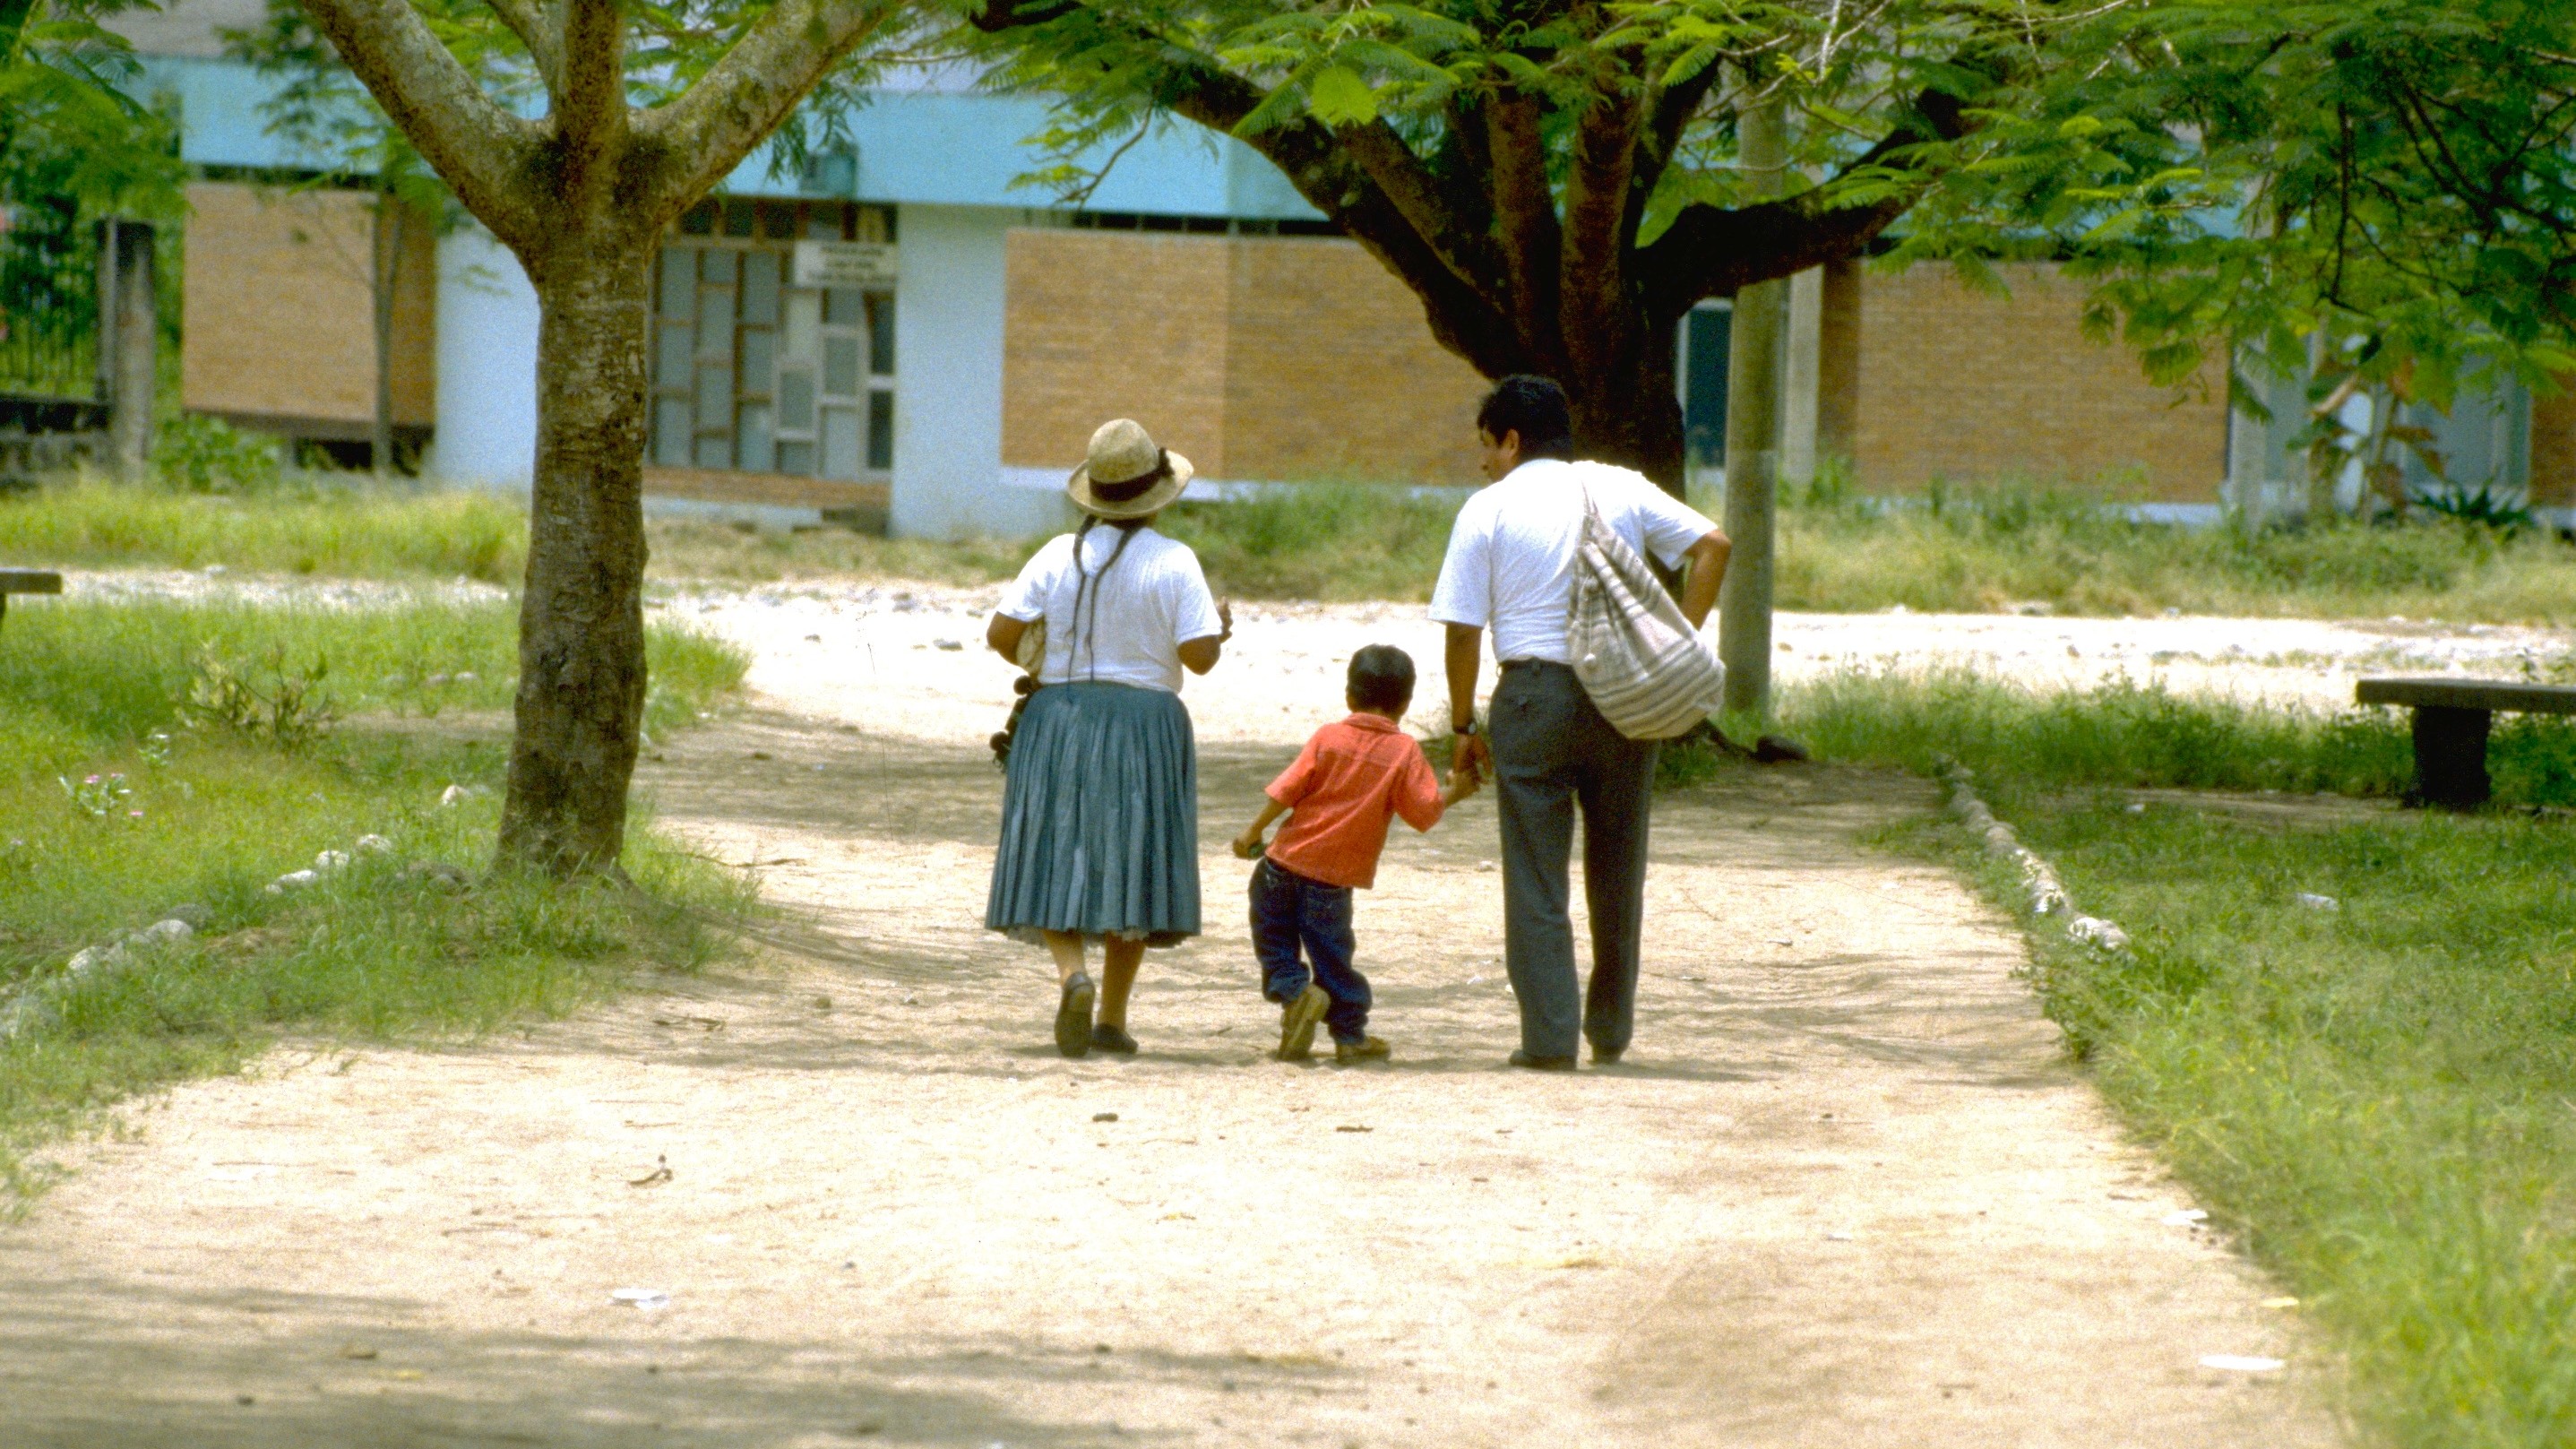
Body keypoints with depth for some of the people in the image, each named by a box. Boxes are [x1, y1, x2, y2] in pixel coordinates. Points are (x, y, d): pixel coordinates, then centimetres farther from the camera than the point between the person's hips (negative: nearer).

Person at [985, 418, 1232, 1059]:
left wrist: (1033, 664, 20)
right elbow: (1198, 655, -12)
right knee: (1130, 871, 8)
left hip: (1059, 720, 1)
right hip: (1145, 724, -1)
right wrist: (1221, 627, 10)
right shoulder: (1173, 563, -8)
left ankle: (1073, 974, -21)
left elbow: (1001, 633, -2)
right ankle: (1111, 1018, 8)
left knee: (1057, 865, 6)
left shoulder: (1058, 555, -1)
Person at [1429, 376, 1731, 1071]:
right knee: (1617, 870, 15)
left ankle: (1549, 1037, -4)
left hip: (1534, 694, -3)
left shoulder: (1489, 510, -1)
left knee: (1536, 876, 2)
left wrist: (1464, 728, 5)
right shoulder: (1623, 490, 8)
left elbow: (1464, 629, -4)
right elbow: (1711, 544, 0)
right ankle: (1610, 1032, 22)